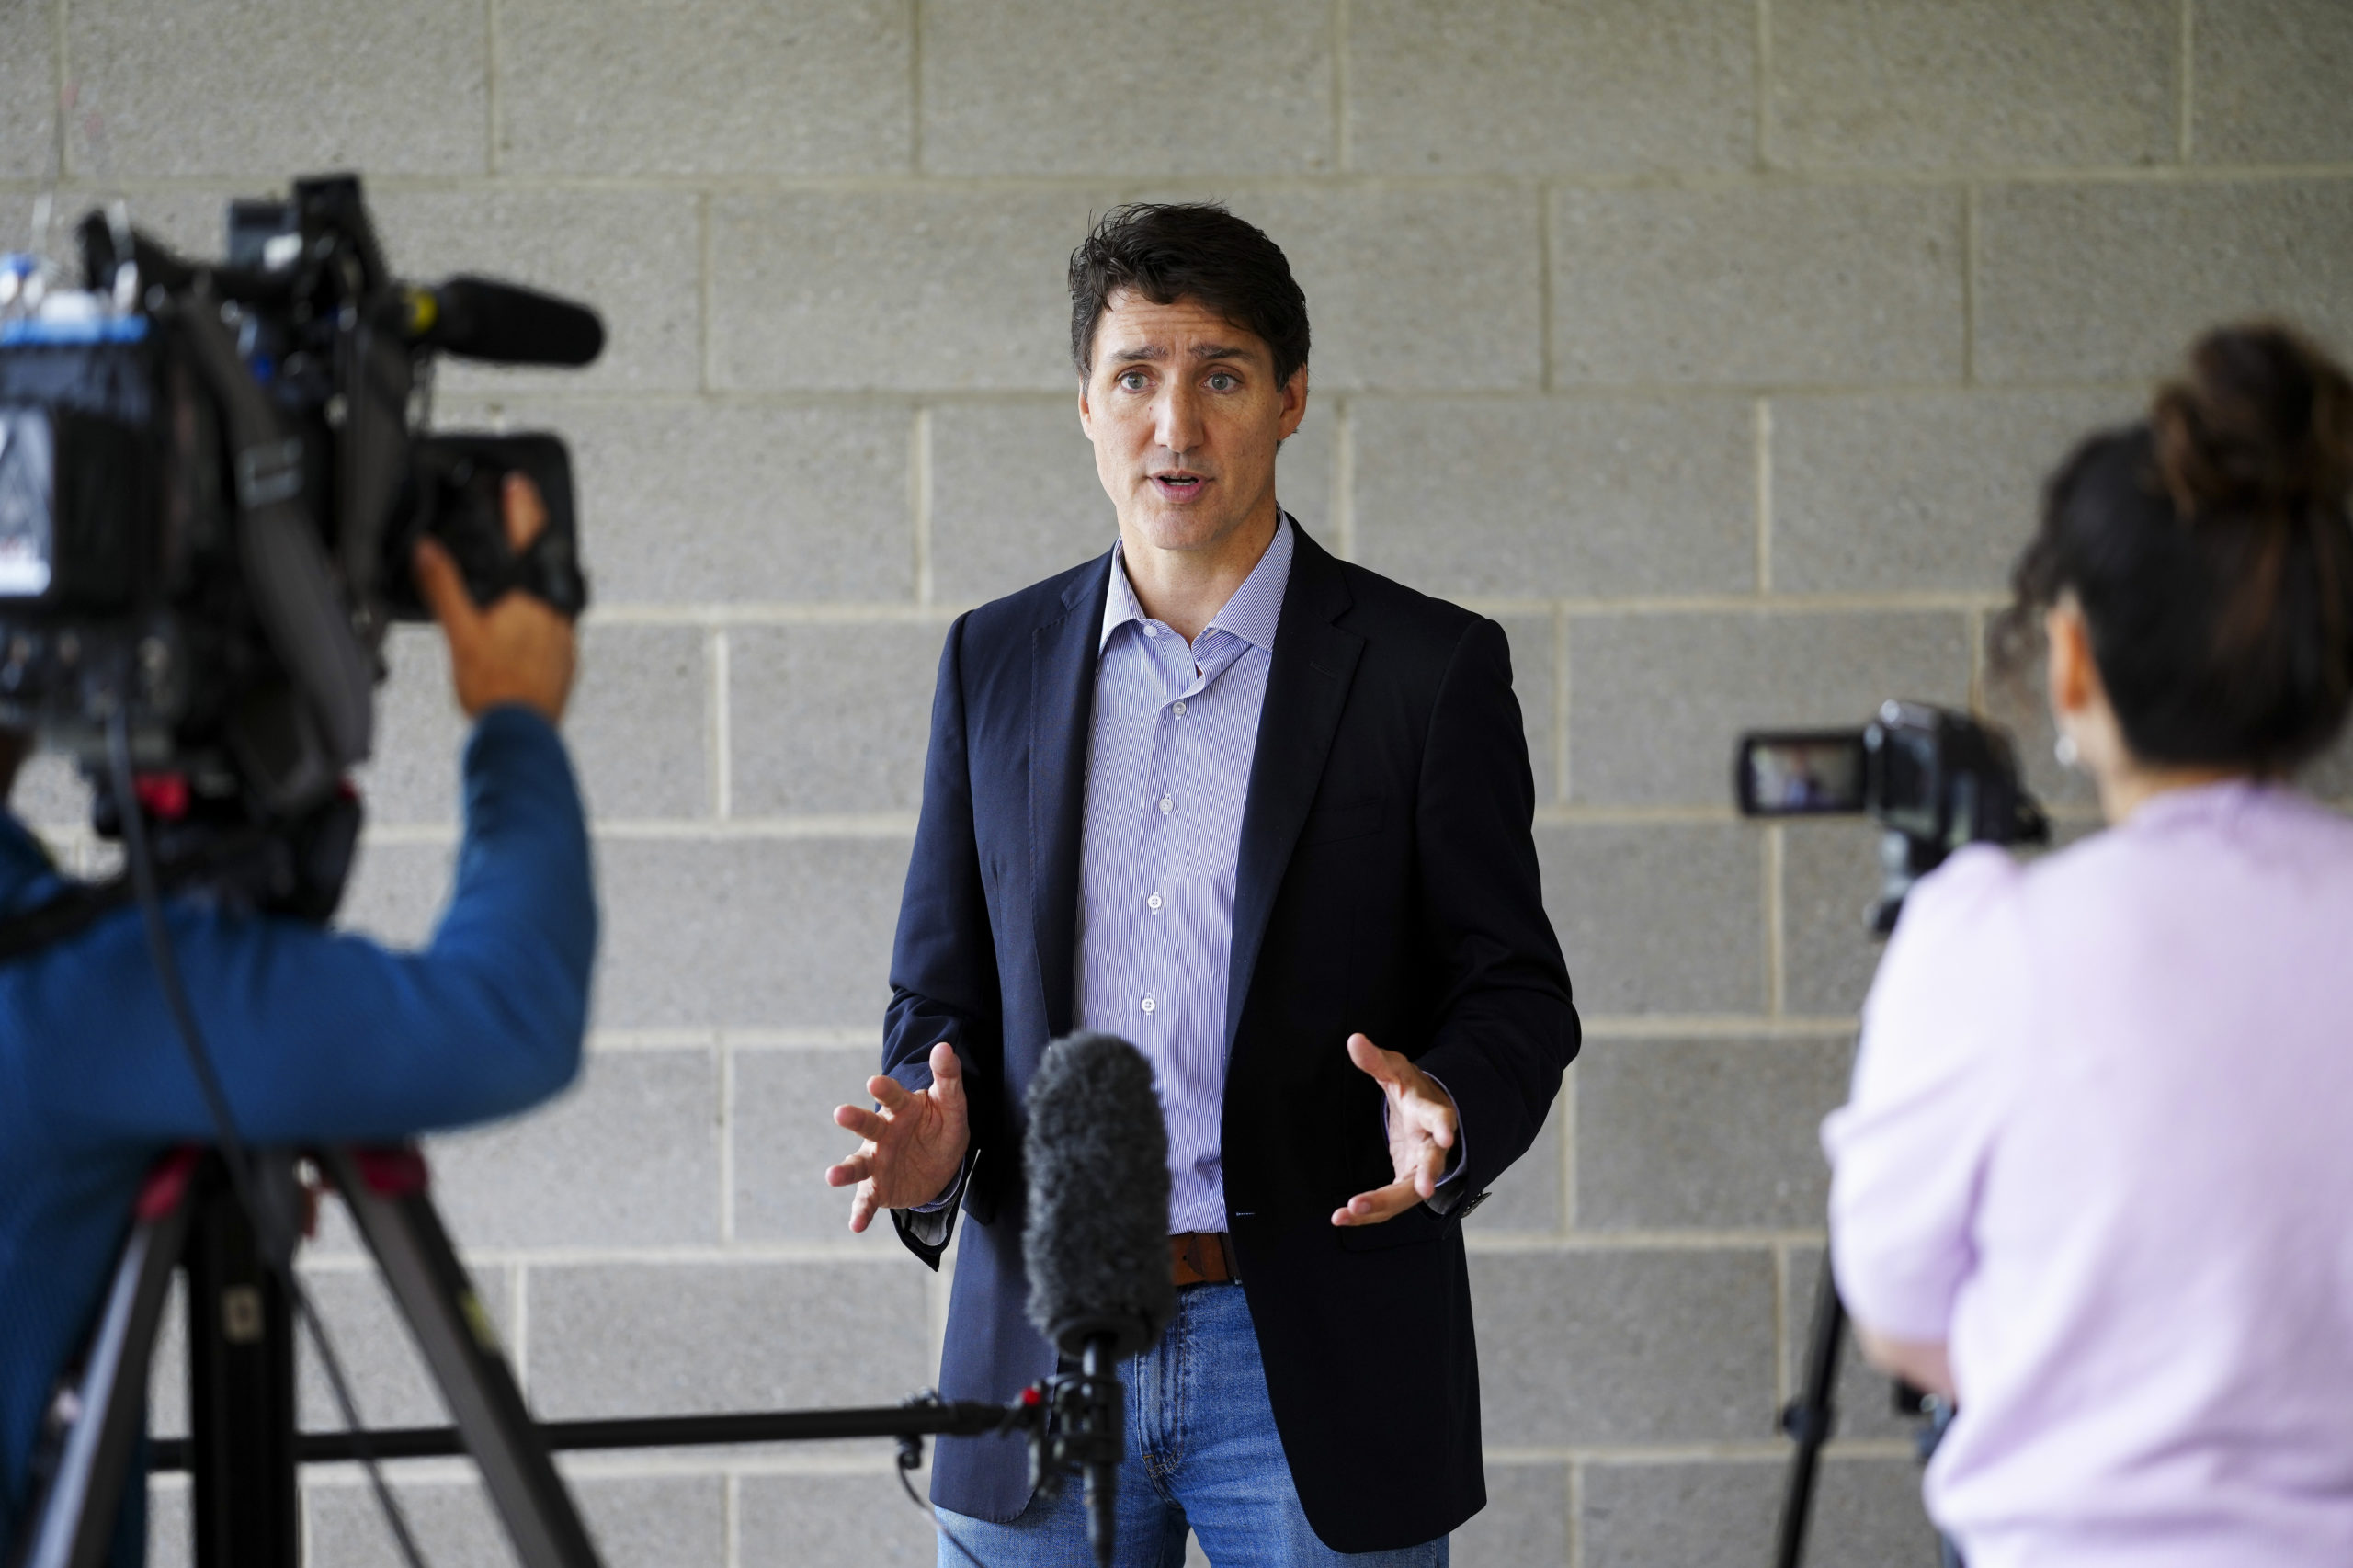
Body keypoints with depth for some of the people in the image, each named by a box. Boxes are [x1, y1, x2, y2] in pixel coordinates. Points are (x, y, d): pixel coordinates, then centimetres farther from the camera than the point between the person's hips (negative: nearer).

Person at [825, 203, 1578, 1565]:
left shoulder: (1429, 668, 1)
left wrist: (1448, 1114, -20)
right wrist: (931, 1141, -8)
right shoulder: (996, 663, 11)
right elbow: (944, 991, 14)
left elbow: (1516, 990, 2)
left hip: (1315, 1377, -3)